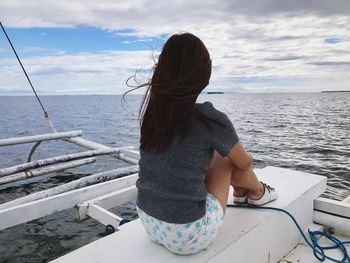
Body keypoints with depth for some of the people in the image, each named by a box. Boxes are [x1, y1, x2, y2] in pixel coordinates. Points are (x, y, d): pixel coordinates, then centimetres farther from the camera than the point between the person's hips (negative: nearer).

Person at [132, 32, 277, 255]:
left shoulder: (150, 111, -4)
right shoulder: (211, 119, -19)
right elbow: (245, 162, 2)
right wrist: (246, 159, 26)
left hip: (149, 224, 5)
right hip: (188, 236, -5)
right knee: (227, 157, 12)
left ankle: (242, 192, 44)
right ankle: (257, 192, 41)